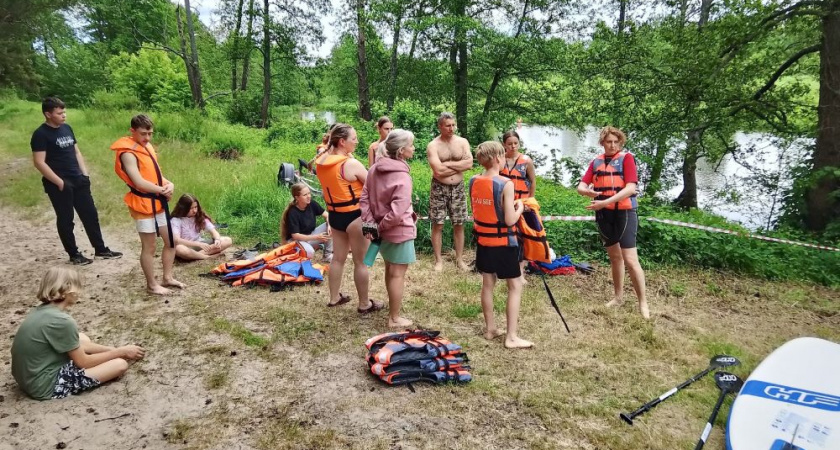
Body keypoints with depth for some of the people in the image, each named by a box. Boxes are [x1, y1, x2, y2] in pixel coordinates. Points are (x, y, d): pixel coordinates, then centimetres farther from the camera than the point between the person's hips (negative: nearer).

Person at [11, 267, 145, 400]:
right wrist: (121, 352, -4)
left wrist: (114, 350, 8)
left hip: (29, 377, 9)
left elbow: (77, 347, 11)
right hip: (45, 386, -9)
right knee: (120, 364, -13)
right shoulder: (61, 321, -26)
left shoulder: (42, 310, 2)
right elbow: (83, 362, -14)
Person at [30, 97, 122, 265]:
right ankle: (74, 254, 16)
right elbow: (39, 162, -17)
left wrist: (85, 173, 8)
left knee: (90, 214, 10)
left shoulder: (67, 128, 10)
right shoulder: (41, 134, -12)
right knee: (65, 220, 4)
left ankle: (100, 249, 20)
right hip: (58, 185, -7)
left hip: (78, 180, 7)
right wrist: (59, 182, -18)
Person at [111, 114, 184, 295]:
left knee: (171, 242, 14)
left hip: (159, 203, 9)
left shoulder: (148, 147, 11)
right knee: (149, 247, 2)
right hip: (143, 204, -8)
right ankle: (152, 285, 16)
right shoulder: (128, 153, -16)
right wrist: (163, 190, -15)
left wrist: (169, 184, -5)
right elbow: (139, 182, -25)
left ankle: (167, 278, 28)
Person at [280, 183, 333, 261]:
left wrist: (329, 225, -23)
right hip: (296, 240, -7)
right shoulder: (292, 213, -25)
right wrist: (316, 237, -30)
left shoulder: (311, 203, -10)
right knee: (309, 252, -39)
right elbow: (295, 235, -26)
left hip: (310, 235, 7)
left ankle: (328, 255, -2)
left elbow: (326, 214, 0)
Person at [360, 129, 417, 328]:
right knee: (397, 274, 5)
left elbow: (365, 197, 2)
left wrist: (370, 223, -3)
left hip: (385, 229, 8)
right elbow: (398, 210, -29)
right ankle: (394, 318, 17)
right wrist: (381, 226, -15)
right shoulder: (402, 175, -22)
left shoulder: (375, 169, 2)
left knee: (390, 269, 24)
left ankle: (393, 306, 42)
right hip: (399, 230, -8)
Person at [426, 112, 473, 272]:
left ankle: (459, 259, 20)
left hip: (458, 188, 3)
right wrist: (459, 166, -11)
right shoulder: (433, 146, -9)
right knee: (437, 225, 1)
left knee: (459, 225, 8)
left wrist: (448, 164, -16)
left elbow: (469, 163, -12)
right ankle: (439, 260, 13)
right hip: (439, 189, -3)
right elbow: (438, 171, -20)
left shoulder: (462, 142, 2)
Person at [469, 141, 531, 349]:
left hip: (483, 240, 6)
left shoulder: (473, 181, -1)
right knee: (515, 286, 5)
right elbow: (510, 220, -20)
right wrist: (520, 207, 0)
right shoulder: (505, 184, -19)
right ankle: (512, 337, 6)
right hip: (504, 243, -6)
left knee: (488, 284, 17)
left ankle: (490, 329, 28)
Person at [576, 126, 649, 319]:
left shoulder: (626, 158, -7)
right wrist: (590, 192, -21)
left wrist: (605, 202, -25)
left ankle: (643, 303, 4)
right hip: (604, 214, 5)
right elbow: (581, 187, 3)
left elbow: (631, 188, -17)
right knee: (614, 257, 16)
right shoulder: (596, 162, 7)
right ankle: (618, 296, 28)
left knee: (630, 259, -7)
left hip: (624, 212, -5)